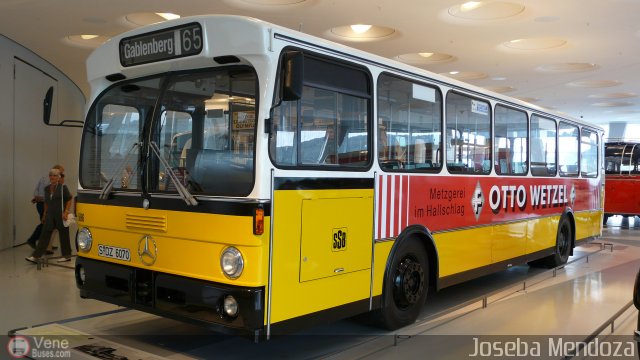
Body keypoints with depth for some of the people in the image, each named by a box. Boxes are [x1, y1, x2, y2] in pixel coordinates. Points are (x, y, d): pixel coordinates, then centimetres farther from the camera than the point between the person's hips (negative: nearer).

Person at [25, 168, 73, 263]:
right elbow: (46, 202, 19)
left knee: (63, 234, 4)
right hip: (50, 215, 5)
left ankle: (67, 255, 17)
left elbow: (69, 199, -6)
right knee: (44, 234, 1)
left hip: (60, 215, -5)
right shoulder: (47, 189, 11)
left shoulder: (62, 187, -6)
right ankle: (35, 256, -2)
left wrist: (66, 212, -12)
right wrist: (45, 214, 17)